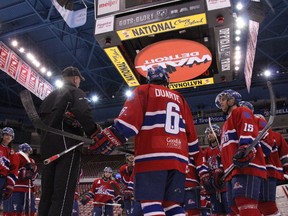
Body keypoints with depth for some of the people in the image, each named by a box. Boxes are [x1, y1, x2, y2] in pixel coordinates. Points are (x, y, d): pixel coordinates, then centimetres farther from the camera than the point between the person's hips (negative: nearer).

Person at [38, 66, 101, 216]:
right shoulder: (76, 92, 0)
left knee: (47, 194, 11)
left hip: (47, 147, 8)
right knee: (63, 196, -10)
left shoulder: (50, 96, 23)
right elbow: (83, 114, -18)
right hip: (67, 146, -8)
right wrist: (95, 133, -11)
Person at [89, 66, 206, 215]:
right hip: (178, 159, 5)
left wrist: (108, 139, -9)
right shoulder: (179, 98, 25)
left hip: (152, 156, -5)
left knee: (151, 203, -6)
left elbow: (130, 118, -7)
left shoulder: (144, 90, 11)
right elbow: (191, 133, 23)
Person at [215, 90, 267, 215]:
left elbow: (248, 132, -13)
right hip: (232, 170, 9)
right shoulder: (227, 123, 34)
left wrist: (244, 150, -30)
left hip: (246, 166, -9)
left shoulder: (241, 111, 7)